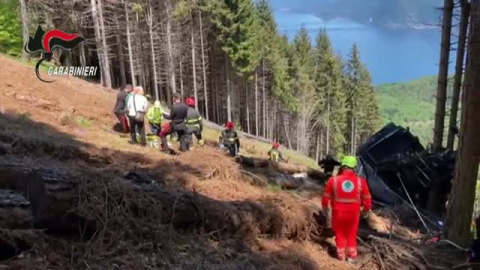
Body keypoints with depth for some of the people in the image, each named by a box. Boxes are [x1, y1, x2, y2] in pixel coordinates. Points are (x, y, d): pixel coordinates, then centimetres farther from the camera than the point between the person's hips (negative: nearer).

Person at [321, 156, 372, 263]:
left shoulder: (333, 180, -13)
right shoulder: (361, 181, -11)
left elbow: (326, 197, -3)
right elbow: (367, 198, -1)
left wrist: (324, 208, 14)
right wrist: (366, 210, 17)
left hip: (338, 213, -1)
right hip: (353, 213, 1)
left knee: (340, 234, 19)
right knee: (351, 235, 21)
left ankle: (341, 255, 29)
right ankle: (351, 256, 29)